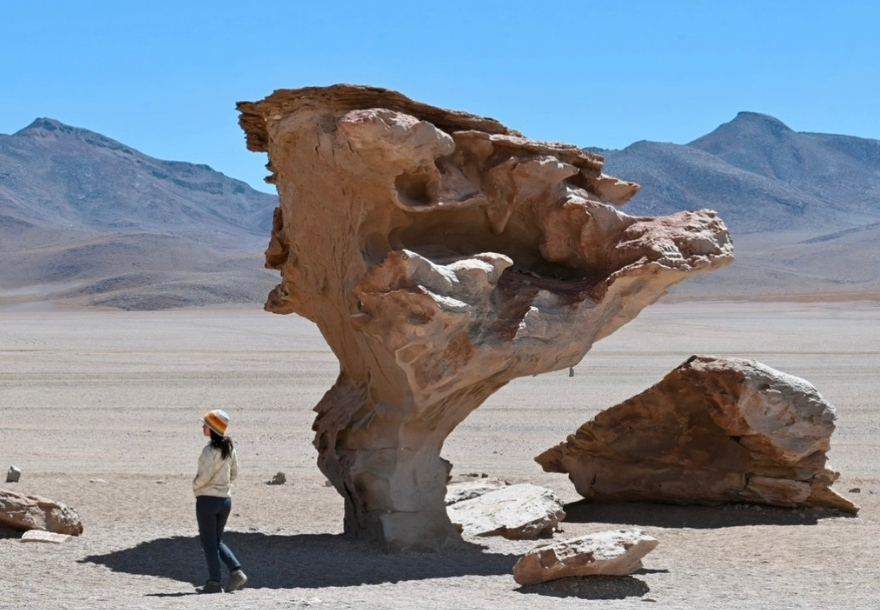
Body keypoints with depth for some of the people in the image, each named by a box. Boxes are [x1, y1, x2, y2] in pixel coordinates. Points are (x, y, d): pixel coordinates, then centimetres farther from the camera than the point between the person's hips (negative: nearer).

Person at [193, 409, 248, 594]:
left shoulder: (210, 450, -17)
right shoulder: (228, 447, 6)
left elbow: (204, 476, -20)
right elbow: (234, 473, 12)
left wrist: (195, 485, -1)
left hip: (208, 499, -7)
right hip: (225, 498, 7)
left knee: (209, 542, 3)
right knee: (217, 540, 18)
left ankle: (214, 582, 5)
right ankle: (236, 571, 5)